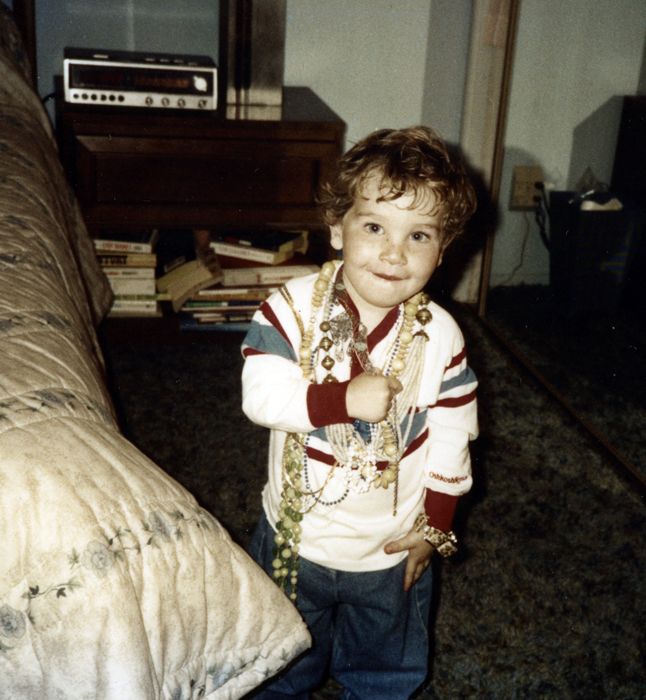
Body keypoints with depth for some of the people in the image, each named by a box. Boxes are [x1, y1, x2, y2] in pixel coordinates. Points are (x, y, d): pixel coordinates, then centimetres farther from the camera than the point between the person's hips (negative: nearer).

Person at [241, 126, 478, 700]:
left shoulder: (440, 335, -15)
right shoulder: (294, 308, -18)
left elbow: (453, 437, -6)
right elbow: (261, 393, -26)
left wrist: (435, 523, -3)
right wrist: (345, 399, -35)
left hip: (392, 551, 1)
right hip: (297, 538, 0)